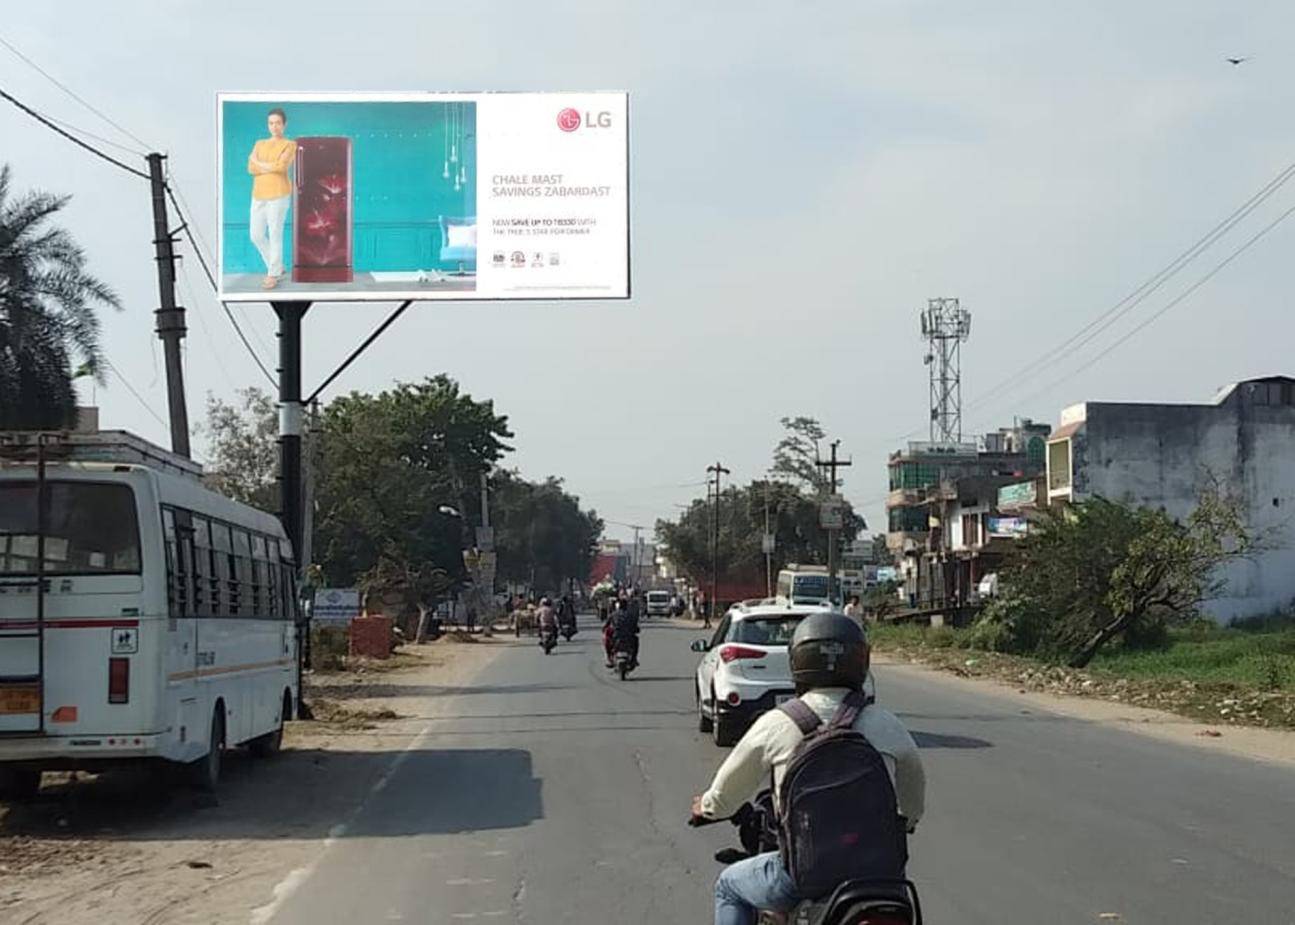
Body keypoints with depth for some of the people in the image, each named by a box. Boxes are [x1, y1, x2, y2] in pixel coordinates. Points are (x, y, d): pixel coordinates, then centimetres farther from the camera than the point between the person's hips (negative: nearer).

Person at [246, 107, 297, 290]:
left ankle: (273, 275, 8)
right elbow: (251, 169, -1)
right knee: (257, 236, 6)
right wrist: (273, 168, -12)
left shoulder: (290, 145, -1)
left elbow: (281, 167, -18)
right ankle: (277, 267, 24)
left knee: (275, 235, -3)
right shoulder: (259, 144, 13)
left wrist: (259, 163, -6)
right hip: (259, 195, 6)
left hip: (278, 194, -6)